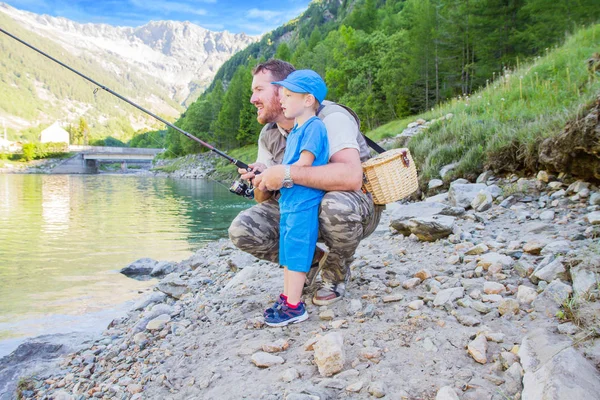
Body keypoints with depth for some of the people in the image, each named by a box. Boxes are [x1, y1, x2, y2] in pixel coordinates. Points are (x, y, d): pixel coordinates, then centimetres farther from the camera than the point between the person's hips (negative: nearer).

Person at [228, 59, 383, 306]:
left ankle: (336, 273, -8)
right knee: (242, 229, -15)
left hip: (356, 206, -5)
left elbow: (351, 177, -40)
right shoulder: (268, 135, 1)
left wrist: (287, 173, -37)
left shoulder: (330, 118, -22)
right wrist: (260, 180, -20)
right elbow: (264, 198, 4)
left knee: (336, 204, -41)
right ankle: (312, 261, 9)